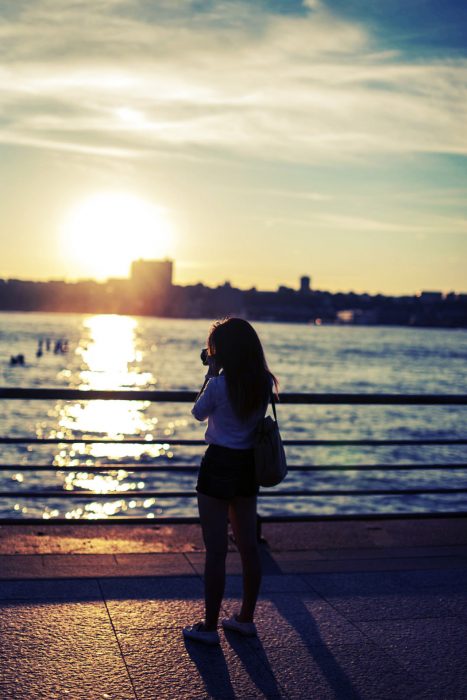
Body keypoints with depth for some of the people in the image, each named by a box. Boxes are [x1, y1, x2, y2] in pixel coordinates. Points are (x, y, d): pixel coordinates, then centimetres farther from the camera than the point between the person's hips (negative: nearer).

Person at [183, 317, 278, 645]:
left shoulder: (218, 384, -17)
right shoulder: (264, 384, 0)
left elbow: (199, 413, 1)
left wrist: (210, 374, 2)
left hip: (219, 465, -6)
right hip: (249, 466, 6)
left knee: (216, 550, 2)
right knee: (249, 546, 15)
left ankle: (210, 626, 10)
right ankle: (246, 618, 26)